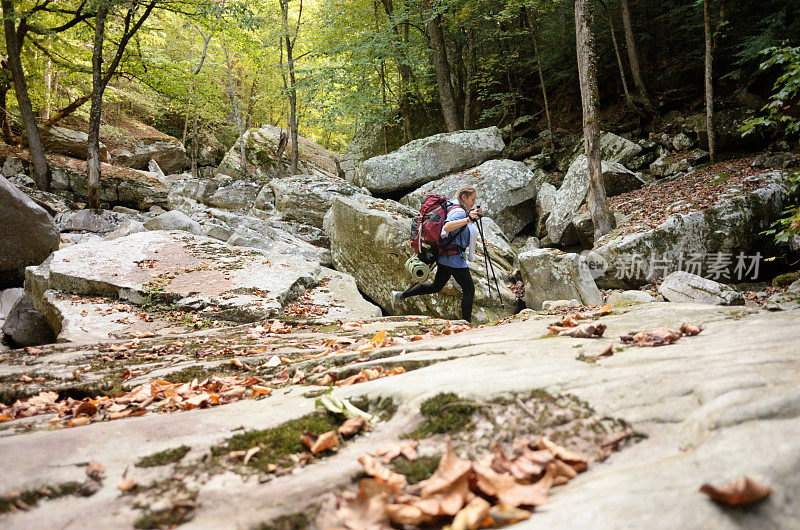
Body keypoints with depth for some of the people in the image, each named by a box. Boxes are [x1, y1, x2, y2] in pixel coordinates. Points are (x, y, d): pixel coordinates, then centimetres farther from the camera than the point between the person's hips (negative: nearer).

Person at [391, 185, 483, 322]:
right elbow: (447, 227, -35)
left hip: (444, 258, 10)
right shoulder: (459, 212, -16)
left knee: (436, 286, 21)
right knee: (469, 290, 0)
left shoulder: (459, 211, 14)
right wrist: (468, 219, -44)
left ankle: (401, 295, 20)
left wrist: (474, 216, 12)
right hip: (454, 258, -10)